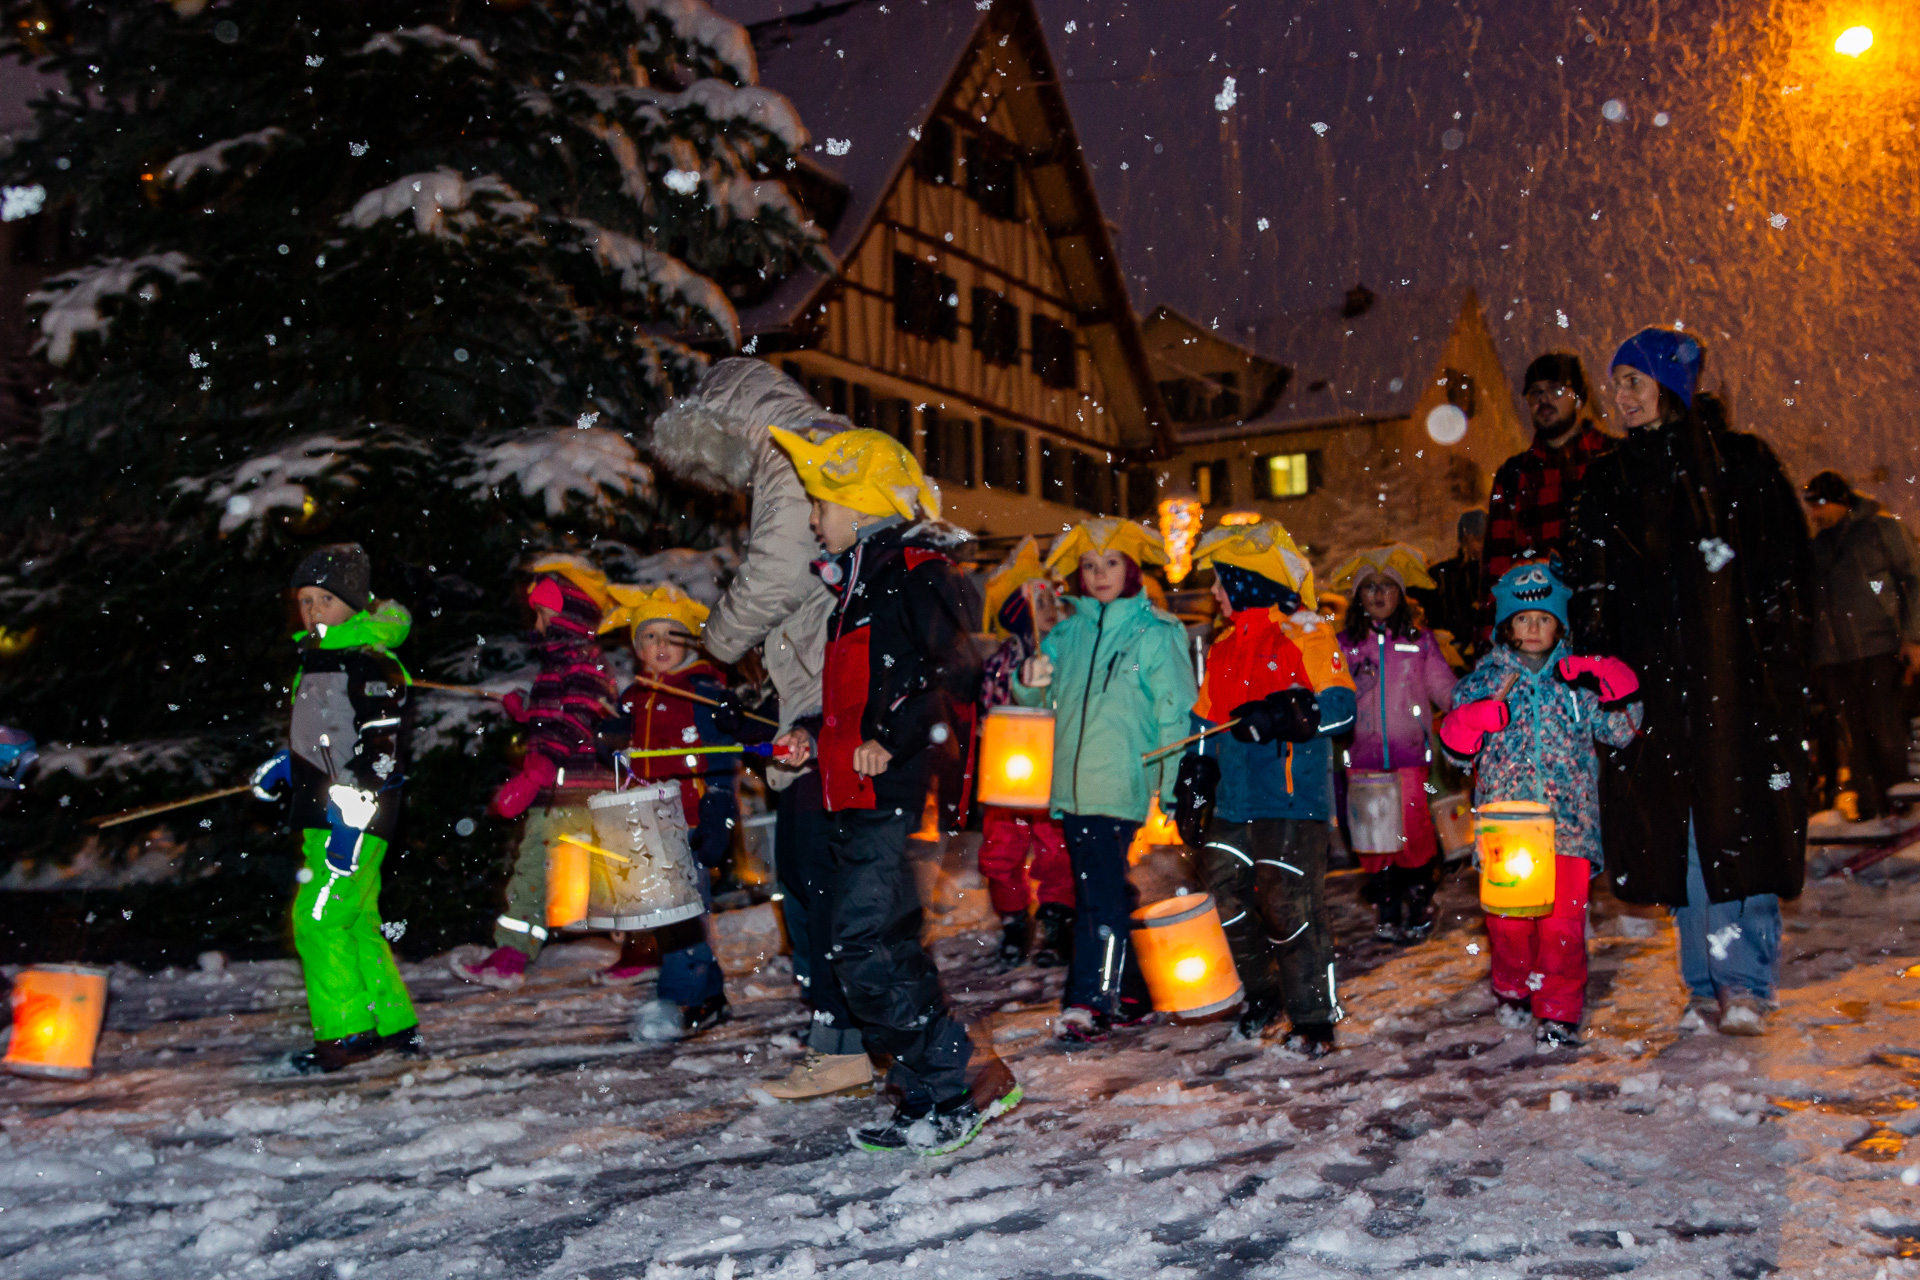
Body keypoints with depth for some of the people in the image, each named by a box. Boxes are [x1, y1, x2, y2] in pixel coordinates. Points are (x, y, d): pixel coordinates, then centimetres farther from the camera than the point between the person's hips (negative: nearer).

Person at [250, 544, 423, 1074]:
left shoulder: (372, 664, -14)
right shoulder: (319, 658, 16)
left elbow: (381, 749, -20)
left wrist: (349, 812, -24)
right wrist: (285, 764, 36)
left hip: (357, 817, -10)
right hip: (324, 815, 10)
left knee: (319, 918, -10)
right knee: (355, 923, 13)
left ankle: (348, 1032, -2)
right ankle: (396, 1026, 21)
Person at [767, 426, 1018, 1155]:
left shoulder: (915, 570, -9)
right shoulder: (863, 581, 21)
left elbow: (954, 675, -18)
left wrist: (892, 740, -24)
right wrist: (816, 734, 15)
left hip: (885, 791, -10)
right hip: (856, 794, 10)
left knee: (863, 944, -12)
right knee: (888, 943, 12)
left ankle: (958, 1079, -4)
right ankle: (931, 1092, 20)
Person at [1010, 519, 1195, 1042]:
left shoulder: (1157, 633, -1)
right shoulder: (1068, 632, 13)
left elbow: (1175, 717, -3)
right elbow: (1037, 700, 16)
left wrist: (1173, 791, -8)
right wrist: (1030, 681, -9)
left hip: (1122, 785, -6)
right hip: (1072, 786, 6)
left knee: (1102, 895, -11)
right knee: (1097, 894, 12)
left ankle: (1088, 1003, -8)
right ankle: (1132, 995, 23)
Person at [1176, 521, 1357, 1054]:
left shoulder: (1305, 635, -6)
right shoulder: (1225, 649, 18)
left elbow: (1340, 708, -14)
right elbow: (1205, 726, 23)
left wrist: (1279, 716, -26)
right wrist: (1192, 790, 18)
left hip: (1291, 799, -8)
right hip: (1234, 804, 8)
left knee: (1290, 905, -8)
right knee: (1231, 896, 10)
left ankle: (1315, 1018, 6)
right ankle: (1262, 997, 30)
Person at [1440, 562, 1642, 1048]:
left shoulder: (1577, 679, 8)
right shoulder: (1484, 680, 8)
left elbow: (1620, 732, 7)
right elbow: (1457, 748, 8)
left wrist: (1618, 689, -10)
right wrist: (1465, 725, -15)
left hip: (1567, 821, 0)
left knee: (1562, 921, -2)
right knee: (1507, 918, 4)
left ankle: (1560, 1013, 12)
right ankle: (1513, 989, 31)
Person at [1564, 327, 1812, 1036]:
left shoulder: (1740, 460, 5)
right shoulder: (1606, 478, 15)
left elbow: (1786, 561, 1)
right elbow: (1591, 581, 10)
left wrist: (1774, 648, -10)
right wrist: (1596, 664, -3)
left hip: (1737, 669, -3)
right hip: (1655, 676, 3)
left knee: (1738, 820, -7)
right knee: (1678, 828, 3)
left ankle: (1746, 983, 1)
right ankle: (1707, 985, 12)